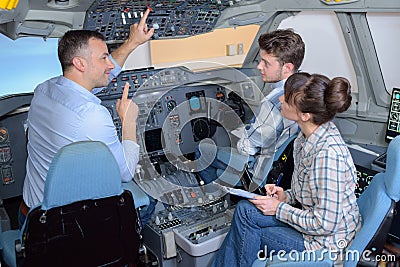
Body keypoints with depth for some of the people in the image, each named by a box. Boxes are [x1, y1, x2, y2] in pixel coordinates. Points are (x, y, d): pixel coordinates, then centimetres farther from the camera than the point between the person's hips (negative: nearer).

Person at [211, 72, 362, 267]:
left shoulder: (328, 153, -31)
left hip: (328, 242, -8)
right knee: (245, 209, -6)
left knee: (246, 214, -9)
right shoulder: (308, 136, -2)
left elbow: (325, 223, -25)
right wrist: (287, 196, -2)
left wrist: (279, 209, -16)